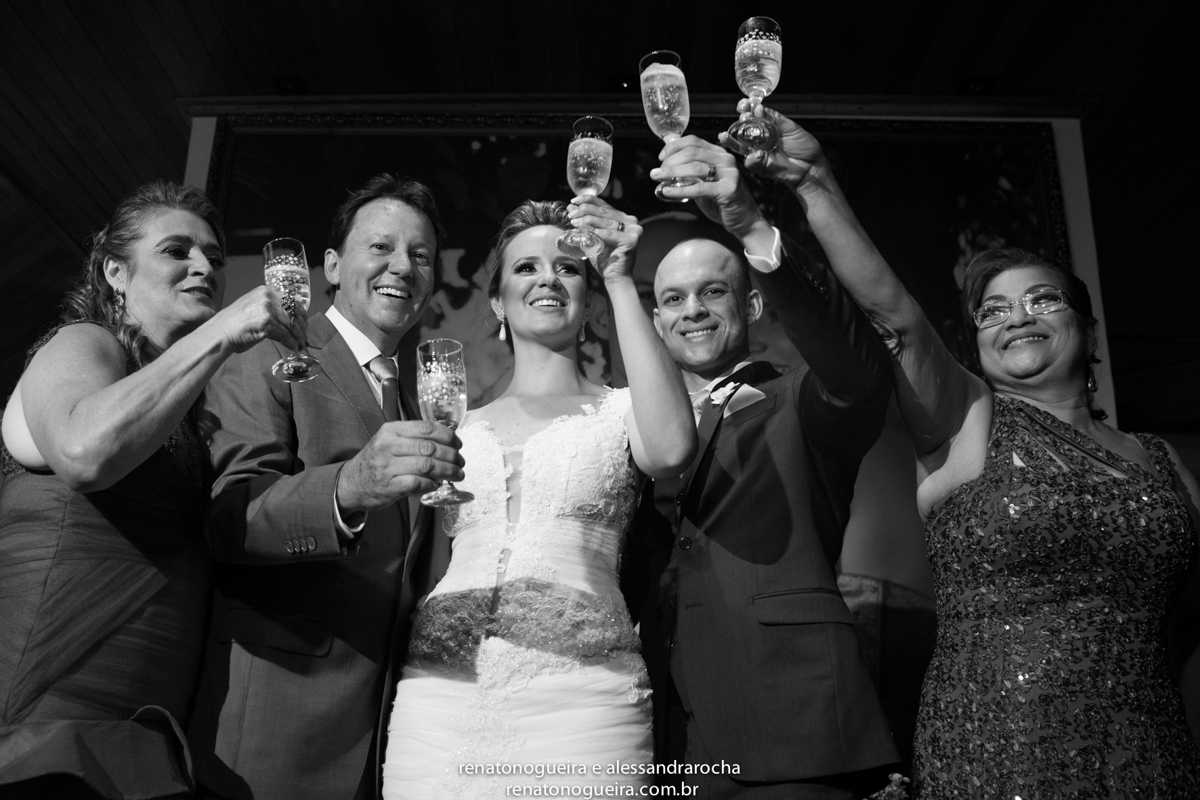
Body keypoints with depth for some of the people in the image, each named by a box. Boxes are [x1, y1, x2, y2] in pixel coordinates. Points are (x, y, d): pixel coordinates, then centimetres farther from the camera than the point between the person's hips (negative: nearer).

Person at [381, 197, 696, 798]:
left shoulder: (620, 412, 5)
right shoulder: (457, 427, 13)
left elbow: (671, 449, -19)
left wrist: (621, 282, -15)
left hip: (581, 702, -2)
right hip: (439, 698, 3)